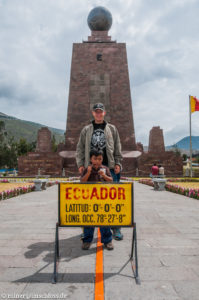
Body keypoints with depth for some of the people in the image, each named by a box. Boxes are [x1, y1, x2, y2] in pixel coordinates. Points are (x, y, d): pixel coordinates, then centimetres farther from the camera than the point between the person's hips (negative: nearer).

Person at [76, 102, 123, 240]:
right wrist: (80, 164, 1)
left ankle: (116, 227, 11)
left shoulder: (112, 129, 13)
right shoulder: (86, 130, 14)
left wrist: (118, 163, -1)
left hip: (109, 167, -1)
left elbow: (117, 148, 10)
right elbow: (80, 149, 12)